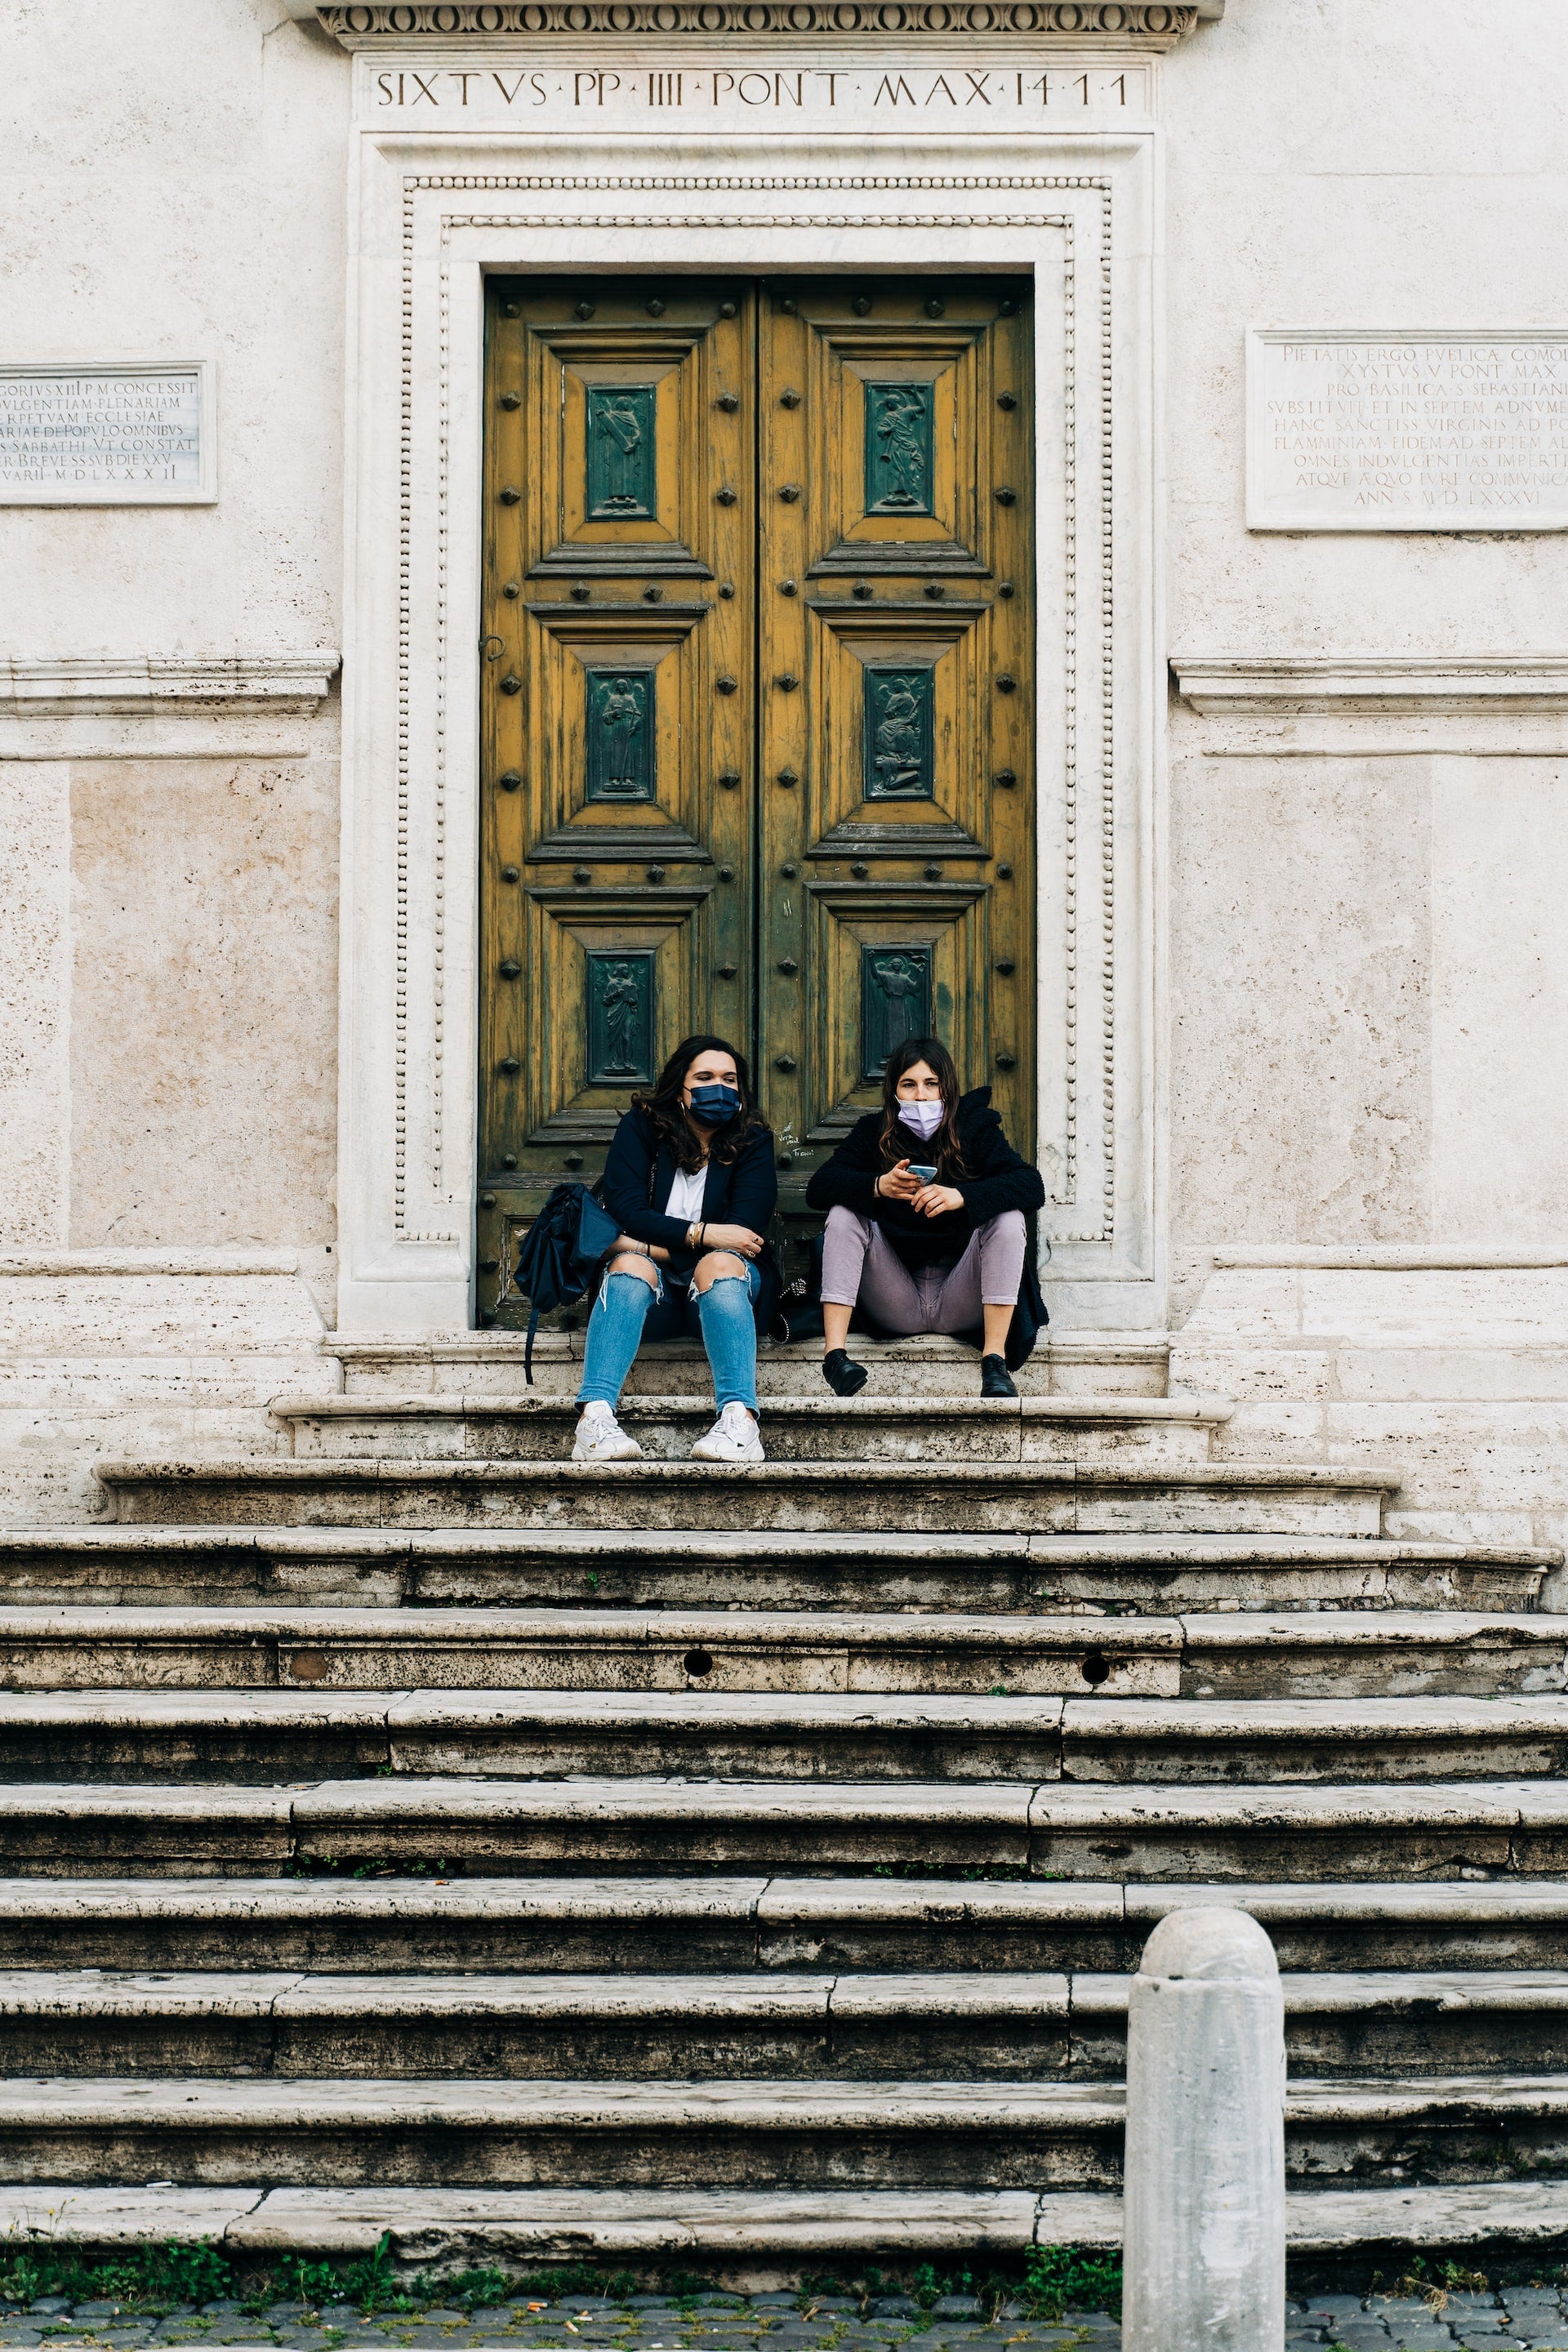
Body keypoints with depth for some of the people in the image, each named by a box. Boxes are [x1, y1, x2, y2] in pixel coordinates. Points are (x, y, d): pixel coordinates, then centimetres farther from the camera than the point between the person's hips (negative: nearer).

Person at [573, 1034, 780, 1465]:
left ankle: (740, 1421, -51)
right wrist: (700, 1234, -18)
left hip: (728, 1279, 0)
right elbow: (625, 1211, -8)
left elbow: (744, 1230, -11)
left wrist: (655, 1246, -12)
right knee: (629, 1265, -31)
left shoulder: (752, 1142, 3)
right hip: (656, 1299, 0)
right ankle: (594, 1418, -50)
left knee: (719, 1264, -33)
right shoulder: (642, 1127, 5)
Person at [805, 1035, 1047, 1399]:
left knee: (1008, 1217, -21)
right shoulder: (872, 1133, 4)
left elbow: (1032, 1186, -16)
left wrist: (961, 1196, -33)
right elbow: (818, 1188, -10)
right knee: (844, 1212, -16)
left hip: (961, 1304, -1)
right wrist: (878, 1186, -30)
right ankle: (834, 1352, -28)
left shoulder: (975, 1128, 0)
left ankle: (994, 1359, -27)